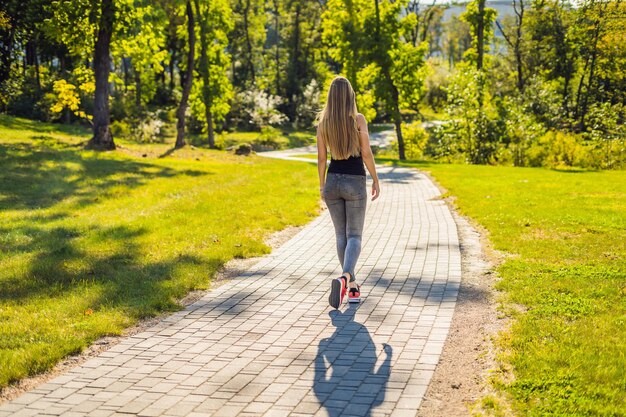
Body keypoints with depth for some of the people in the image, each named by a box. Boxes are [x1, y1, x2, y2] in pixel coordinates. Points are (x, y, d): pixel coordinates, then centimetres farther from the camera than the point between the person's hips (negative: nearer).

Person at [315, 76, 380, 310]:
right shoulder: (358, 119, -9)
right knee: (354, 236, 2)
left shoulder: (323, 122, 0)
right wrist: (376, 180, 3)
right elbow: (367, 154, -9)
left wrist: (322, 185, 14)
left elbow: (321, 157, 3)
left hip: (333, 181, 3)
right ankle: (344, 278, -25)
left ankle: (352, 287, 19)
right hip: (355, 183, -3)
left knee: (341, 235, 15)